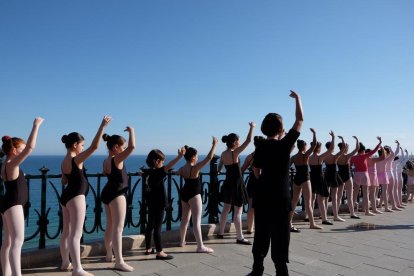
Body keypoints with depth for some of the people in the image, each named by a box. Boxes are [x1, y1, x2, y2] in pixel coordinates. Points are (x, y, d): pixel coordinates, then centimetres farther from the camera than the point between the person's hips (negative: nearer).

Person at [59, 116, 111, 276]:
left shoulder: (64, 161, 8)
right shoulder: (76, 160, -19)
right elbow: (94, 146, -30)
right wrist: (102, 126, -29)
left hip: (66, 196, 10)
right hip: (76, 197, -10)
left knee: (66, 232, 18)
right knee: (76, 234, -7)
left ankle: (65, 263, 31)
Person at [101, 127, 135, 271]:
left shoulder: (106, 161, 7)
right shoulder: (117, 159, -20)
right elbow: (132, 147, -31)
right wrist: (131, 131, -16)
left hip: (108, 193, 10)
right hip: (116, 194, -10)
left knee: (110, 226, 20)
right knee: (118, 227, -10)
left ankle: (109, 255, 33)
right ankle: (119, 262, -9)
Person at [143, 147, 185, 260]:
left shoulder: (147, 172, 3)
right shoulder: (157, 172, -20)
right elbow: (168, 166, -36)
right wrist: (180, 156, -43)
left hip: (151, 203, 9)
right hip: (159, 204, -9)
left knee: (150, 225, 17)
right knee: (157, 227, -5)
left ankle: (148, 248, 29)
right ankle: (159, 252, 1)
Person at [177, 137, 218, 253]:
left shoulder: (182, 168, 2)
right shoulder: (195, 168, -21)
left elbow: (178, 172, 27)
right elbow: (209, 157, -25)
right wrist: (214, 144, -18)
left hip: (184, 193, 8)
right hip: (193, 195, -8)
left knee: (185, 219, 21)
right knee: (196, 220, -9)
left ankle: (182, 241, 34)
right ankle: (200, 246, -9)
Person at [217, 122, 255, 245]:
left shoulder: (223, 154, 3)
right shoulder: (234, 153, -18)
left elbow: (219, 169, 17)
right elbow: (248, 140, -20)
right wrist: (252, 127, -8)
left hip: (228, 183, 7)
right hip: (236, 184, -7)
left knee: (226, 209, 18)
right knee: (238, 211, -1)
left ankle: (220, 232, 27)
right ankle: (240, 237, 4)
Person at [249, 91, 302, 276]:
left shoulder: (260, 149, 1)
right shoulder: (284, 145, -10)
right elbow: (300, 120, 0)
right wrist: (297, 98, 11)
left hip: (262, 197, 4)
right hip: (280, 198, -4)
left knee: (261, 234, 13)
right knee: (280, 236, 4)